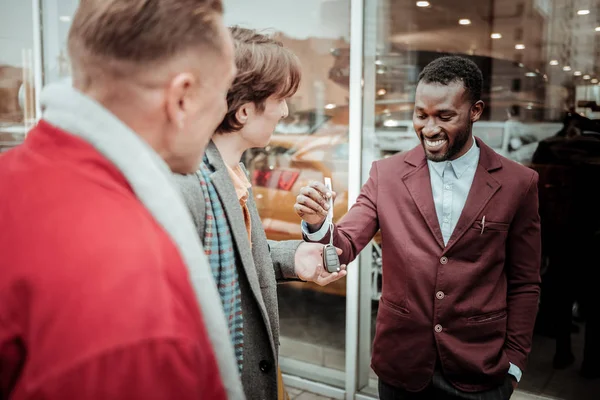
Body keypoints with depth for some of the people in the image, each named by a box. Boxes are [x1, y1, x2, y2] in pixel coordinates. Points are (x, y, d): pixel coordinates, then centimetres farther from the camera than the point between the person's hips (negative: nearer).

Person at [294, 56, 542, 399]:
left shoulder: (517, 183, -7)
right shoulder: (386, 174, -5)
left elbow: (525, 284, 0)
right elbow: (345, 247, -7)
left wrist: (514, 362, 0)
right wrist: (318, 224, -27)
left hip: (481, 371, -1)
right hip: (401, 365, 1)